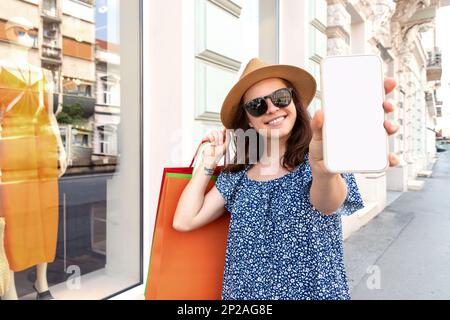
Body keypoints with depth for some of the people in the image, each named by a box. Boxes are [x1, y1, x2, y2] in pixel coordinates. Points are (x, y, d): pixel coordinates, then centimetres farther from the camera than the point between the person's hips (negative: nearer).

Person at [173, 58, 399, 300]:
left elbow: (327, 203, -36)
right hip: (243, 292, 3)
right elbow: (184, 221, -5)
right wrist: (210, 160, -6)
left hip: (315, 291, -3)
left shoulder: (313, 161, -14)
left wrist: (323, 169, -59)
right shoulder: (237, 175, -3)